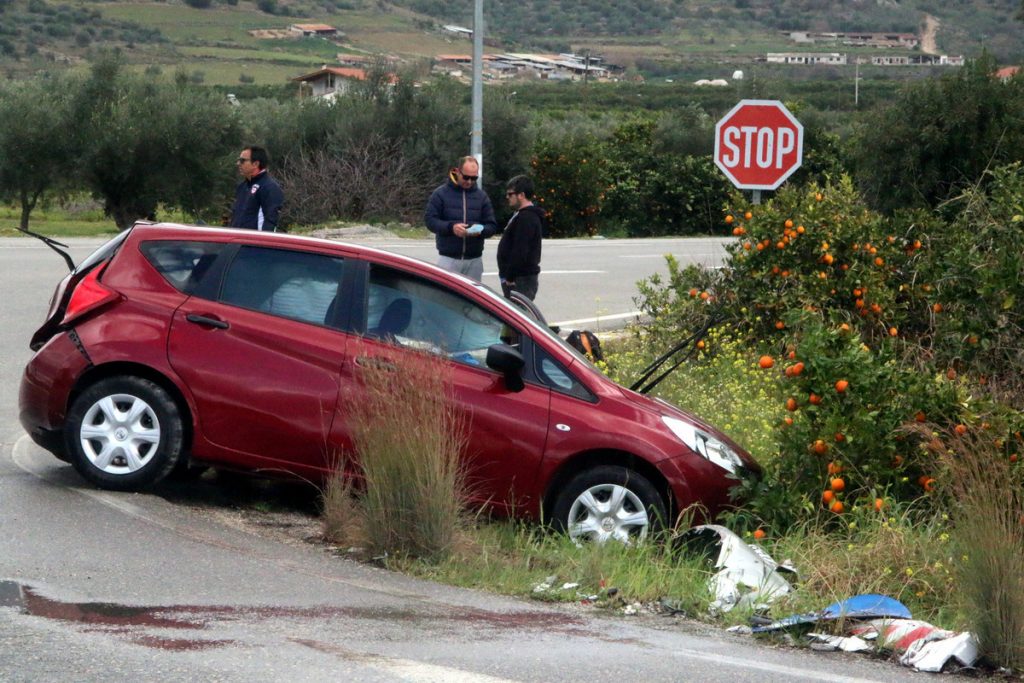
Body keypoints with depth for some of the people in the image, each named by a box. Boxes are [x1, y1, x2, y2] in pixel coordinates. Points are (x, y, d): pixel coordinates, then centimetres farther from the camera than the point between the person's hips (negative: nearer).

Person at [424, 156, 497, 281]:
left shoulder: (481, 196, 10)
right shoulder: (441, 193, 1)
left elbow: (492, 225, 7)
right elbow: (430, 220, -5)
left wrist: (480, 231, -16)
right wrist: (451, 227, -22)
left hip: (474, 260, 3)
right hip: (448, 259, -3)